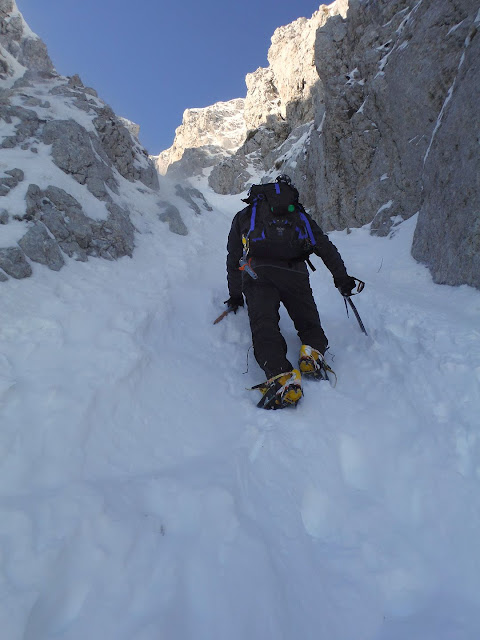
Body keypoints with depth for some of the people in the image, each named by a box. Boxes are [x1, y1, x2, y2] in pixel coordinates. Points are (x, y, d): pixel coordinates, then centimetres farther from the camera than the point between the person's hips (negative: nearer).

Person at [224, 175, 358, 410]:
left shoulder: (243, 216, 32)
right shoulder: (299, 214, 33)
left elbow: (233, 260, 32)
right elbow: (326, 248, 24)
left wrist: (235, 296, 39)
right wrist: (341, 278, 27)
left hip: (258, 274, -1)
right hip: (294, 273, 1)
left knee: (264, 328, -11)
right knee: (309, 323, 13)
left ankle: (282, 380, -33)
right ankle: (312, 353, -18)